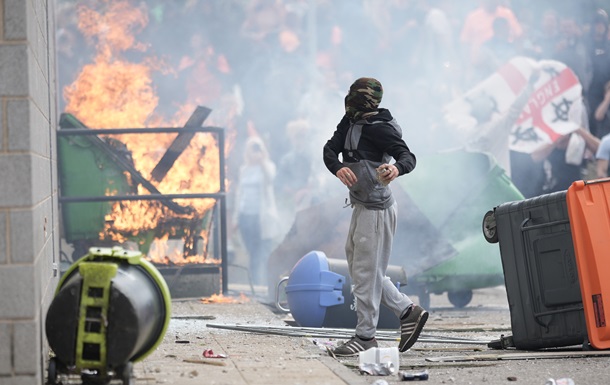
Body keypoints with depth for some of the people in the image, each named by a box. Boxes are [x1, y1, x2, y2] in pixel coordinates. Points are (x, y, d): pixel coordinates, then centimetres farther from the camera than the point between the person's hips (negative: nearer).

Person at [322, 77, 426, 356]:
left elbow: (408, 156, -20)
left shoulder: (378, 127, -15)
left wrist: (396, 169, -42)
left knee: (366, 271, -4)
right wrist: (338, 168, -21)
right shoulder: (350, 121, 10)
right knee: (357, 267, 16)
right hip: (361, 206, 10)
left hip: (376, 208, -10)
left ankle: (365, 337, 4)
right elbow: (330, 149, 0)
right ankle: (408, 311, 22)